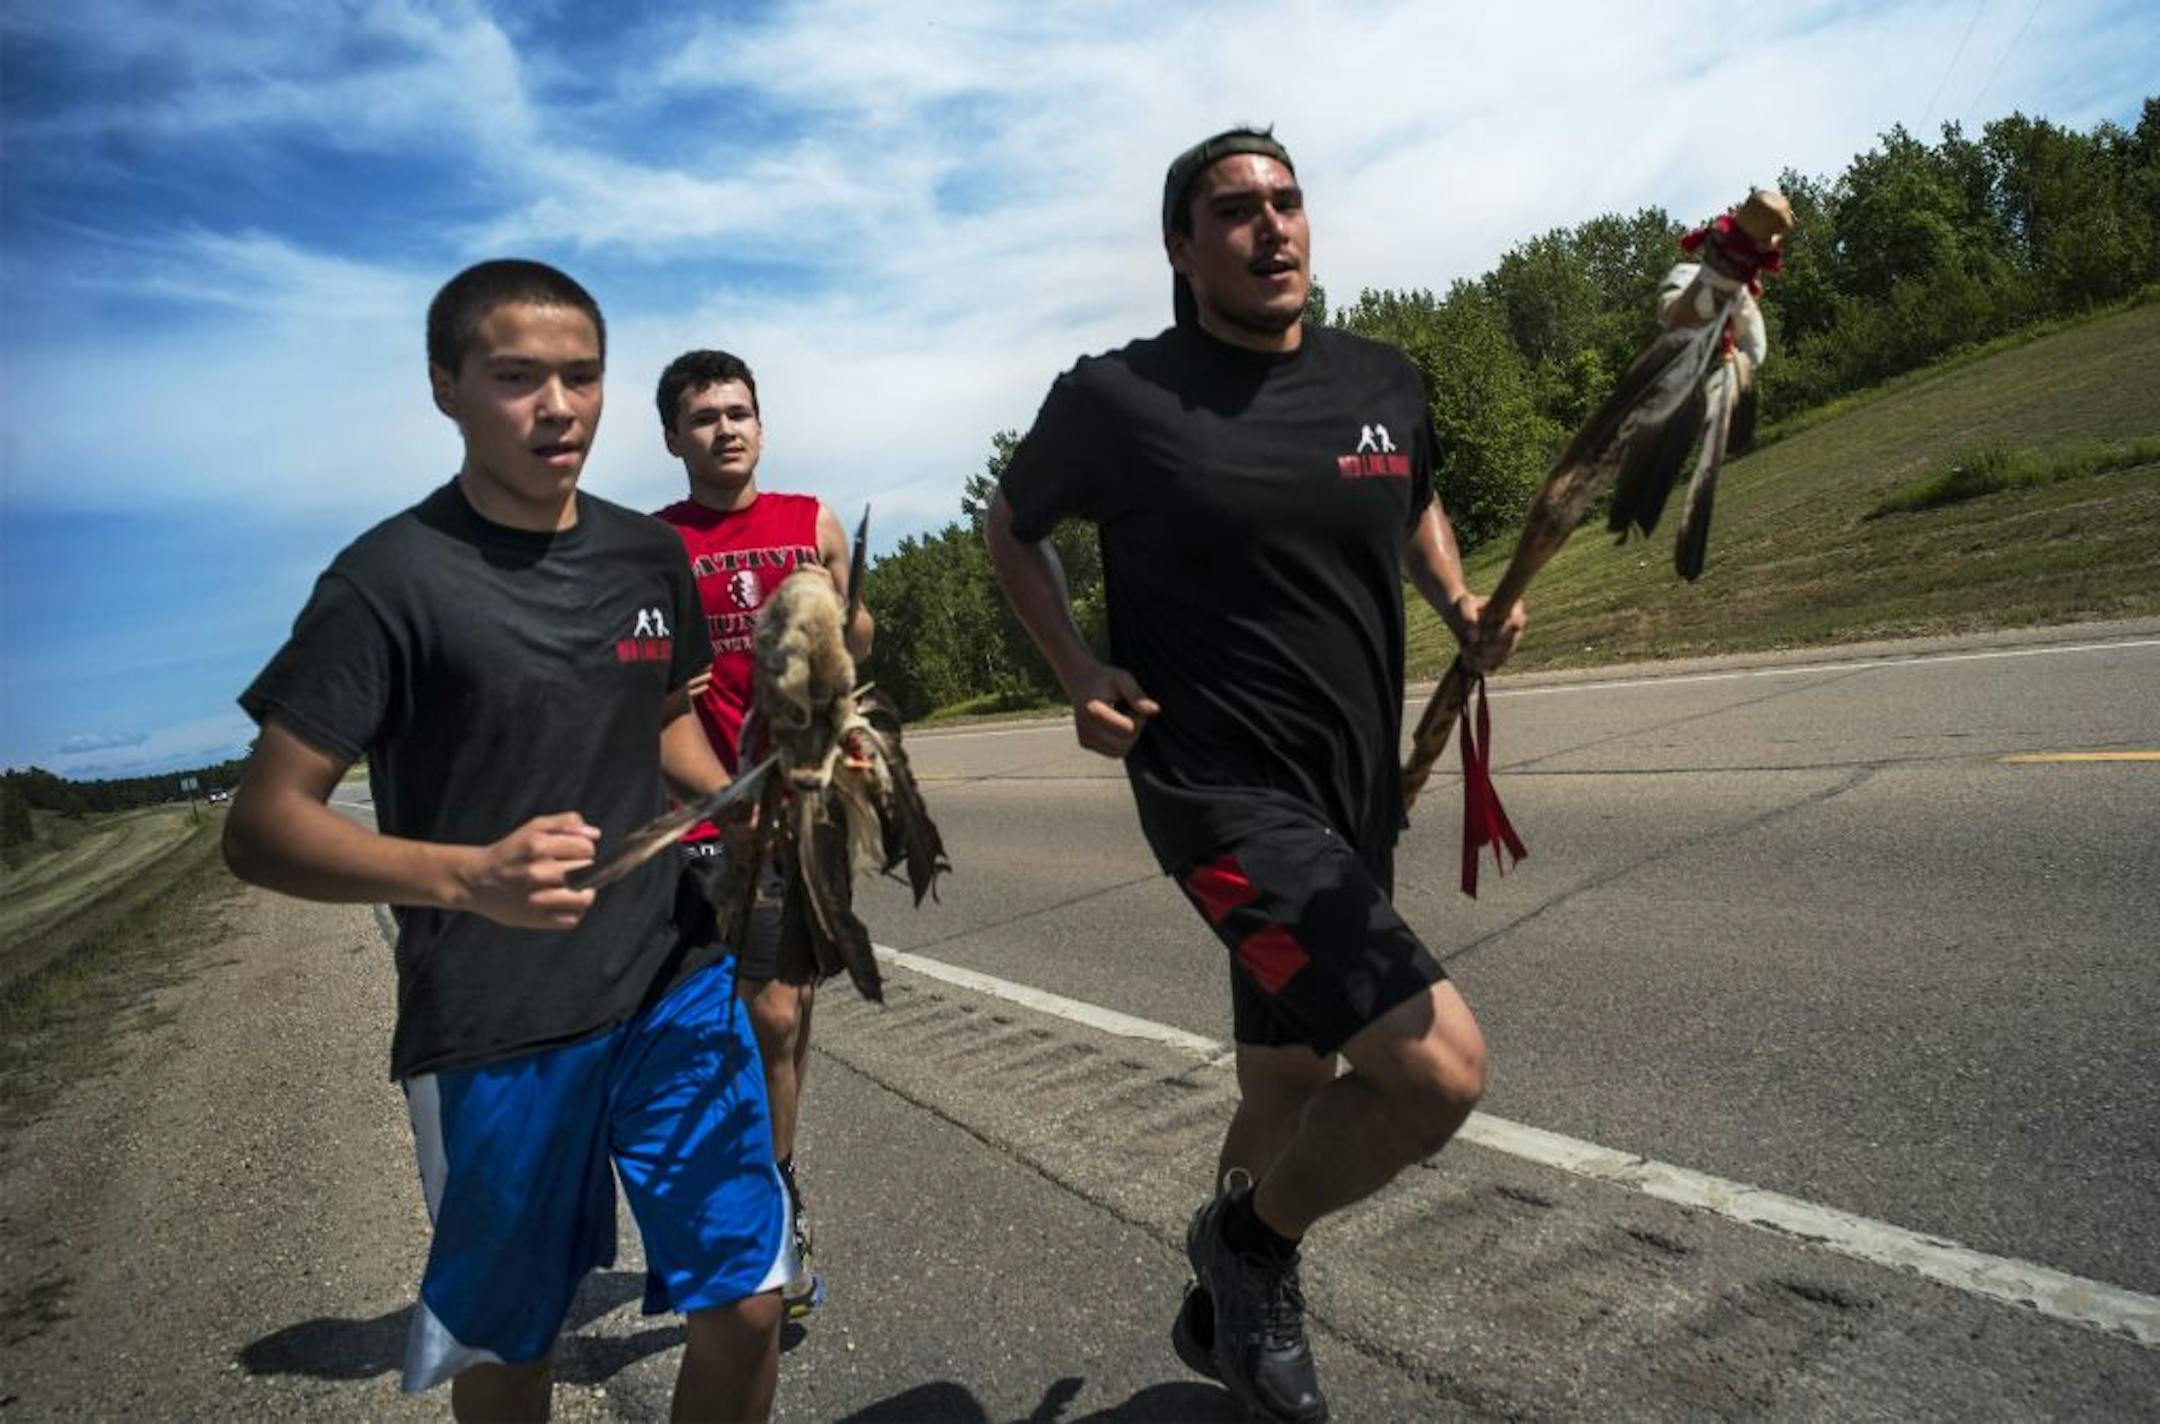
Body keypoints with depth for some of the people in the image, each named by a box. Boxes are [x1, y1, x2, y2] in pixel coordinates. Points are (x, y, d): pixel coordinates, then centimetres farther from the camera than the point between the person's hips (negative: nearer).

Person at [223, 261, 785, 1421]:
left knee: (744, 1305, 8)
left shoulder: (648, 555, 4)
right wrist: (467, 876, -30)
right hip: (496, 1029, -4)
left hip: (678, 985, 4)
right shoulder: (395, 577, -11)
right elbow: (261, 827, -13)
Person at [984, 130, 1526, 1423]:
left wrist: (1464, 607, 4)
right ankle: (1254, 1243, 12)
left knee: (1291, 1091, 20)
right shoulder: (1118, 399, -9)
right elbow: (1011, 530, 7)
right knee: (1441, 1065, -19)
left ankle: (1226, 1313, 48)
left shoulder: (1384, 382, 5)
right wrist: (1079, 672, -7)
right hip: (1224, 793, -6)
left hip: (1357, 798, 7)